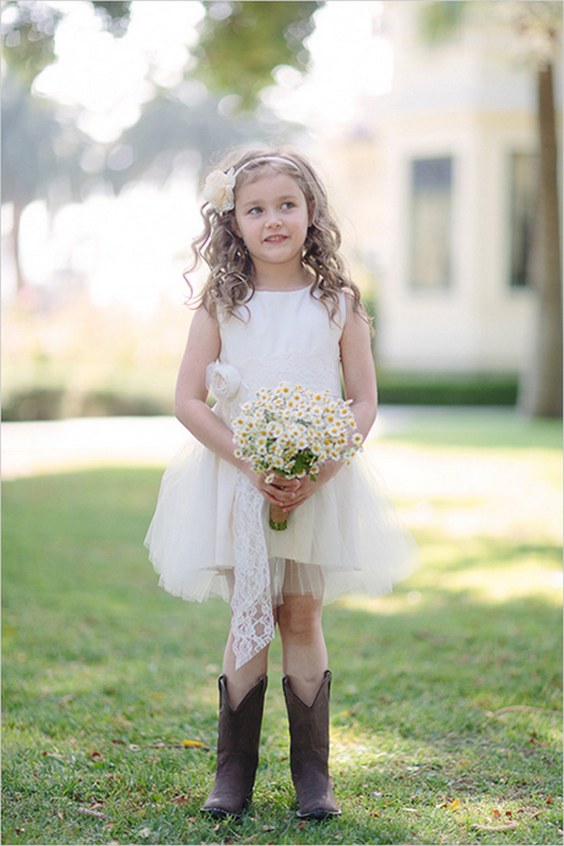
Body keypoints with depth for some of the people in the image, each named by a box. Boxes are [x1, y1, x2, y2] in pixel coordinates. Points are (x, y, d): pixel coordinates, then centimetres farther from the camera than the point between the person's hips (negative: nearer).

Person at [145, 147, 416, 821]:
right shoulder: (221, 305, 0)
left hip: (320, 484, 0)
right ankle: (233, 772, 13)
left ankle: (312, 772, 13)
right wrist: (250, 465, -15)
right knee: (249, 621, 3)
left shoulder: (337, 303, 0)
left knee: (301, 617, 3)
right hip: (236, 484, 0)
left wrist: (318, 471, -15)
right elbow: (188, 400, -4)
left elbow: (365, 402, 0)